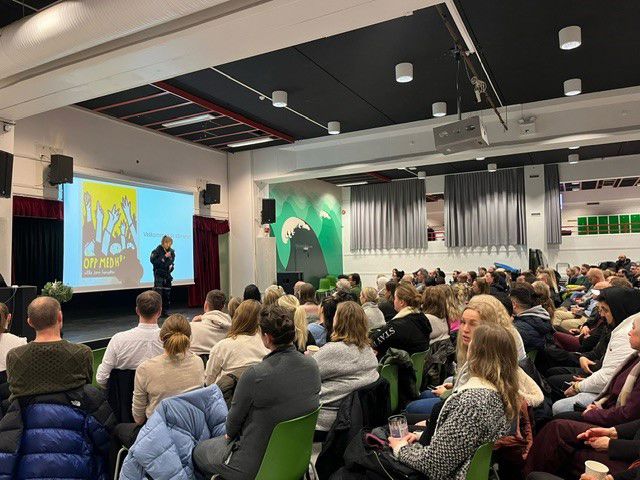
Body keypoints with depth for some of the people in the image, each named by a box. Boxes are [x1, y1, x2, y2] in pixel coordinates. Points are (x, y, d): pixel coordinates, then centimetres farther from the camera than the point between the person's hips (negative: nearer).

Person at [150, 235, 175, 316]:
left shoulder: (171, 251, 6)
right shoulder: (157, 250, -10)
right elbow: (153, 261, -20)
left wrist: (171, 266, 0)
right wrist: (164, 256, -21)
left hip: (167, 274, 6)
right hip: (159, 274, -6)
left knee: (167, 294, 8)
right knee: (158, 292, -13)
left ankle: (164, 312, 18)